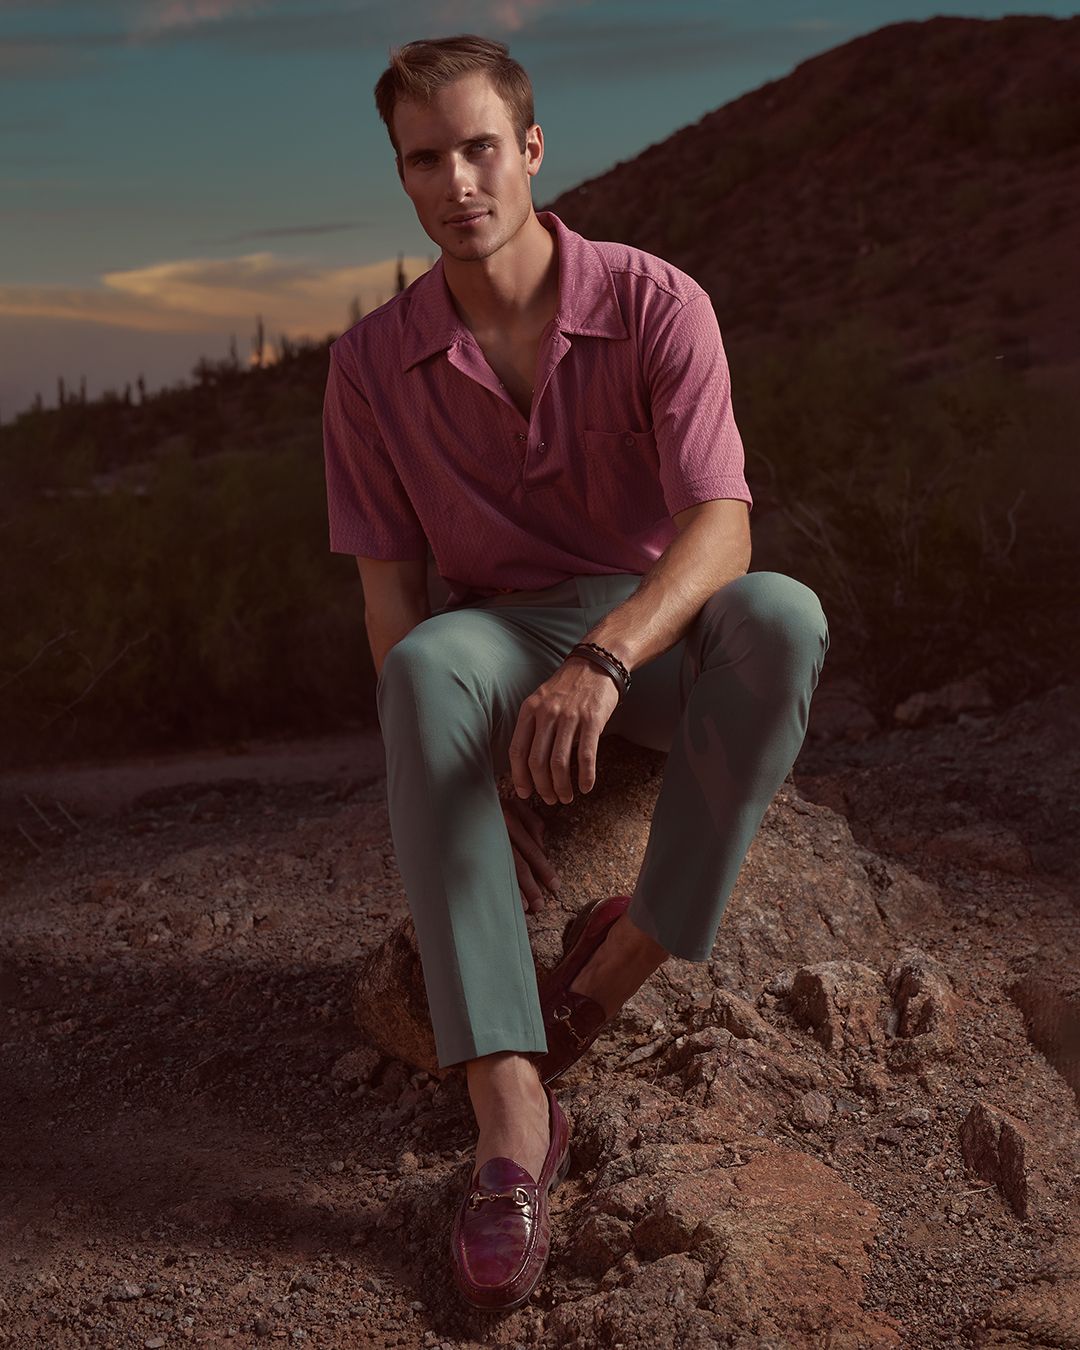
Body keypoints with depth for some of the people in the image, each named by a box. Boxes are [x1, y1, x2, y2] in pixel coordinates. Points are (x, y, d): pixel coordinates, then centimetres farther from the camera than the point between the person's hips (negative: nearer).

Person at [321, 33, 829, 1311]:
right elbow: (391, 591, -4)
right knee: (426, 670, -38)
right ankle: (511, 1119, -43)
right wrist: (457, 778, -19)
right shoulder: (372, 363, -5)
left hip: (660, 632, 0)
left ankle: (612, 966, -22)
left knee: (780, 618, -37)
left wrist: (604, 659, -44)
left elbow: (722, 530, -23)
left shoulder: (657, 306, -12)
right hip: (504, 641, 1)